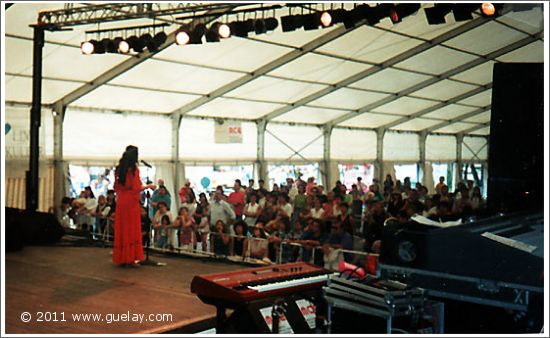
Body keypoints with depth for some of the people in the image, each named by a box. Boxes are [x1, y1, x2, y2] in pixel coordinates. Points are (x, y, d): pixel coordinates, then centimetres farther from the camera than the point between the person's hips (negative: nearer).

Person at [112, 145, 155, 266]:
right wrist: (148, 186, 0)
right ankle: (130, 258, 1)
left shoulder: (119, 169, 8)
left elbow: (116, 187, 12)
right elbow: (136, 188, -14)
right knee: (132, 229, 0)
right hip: (131, 202, -6)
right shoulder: (134, 169, -11)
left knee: (121, 229, 11)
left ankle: (121, 258, 16)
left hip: (121, 202, 6)